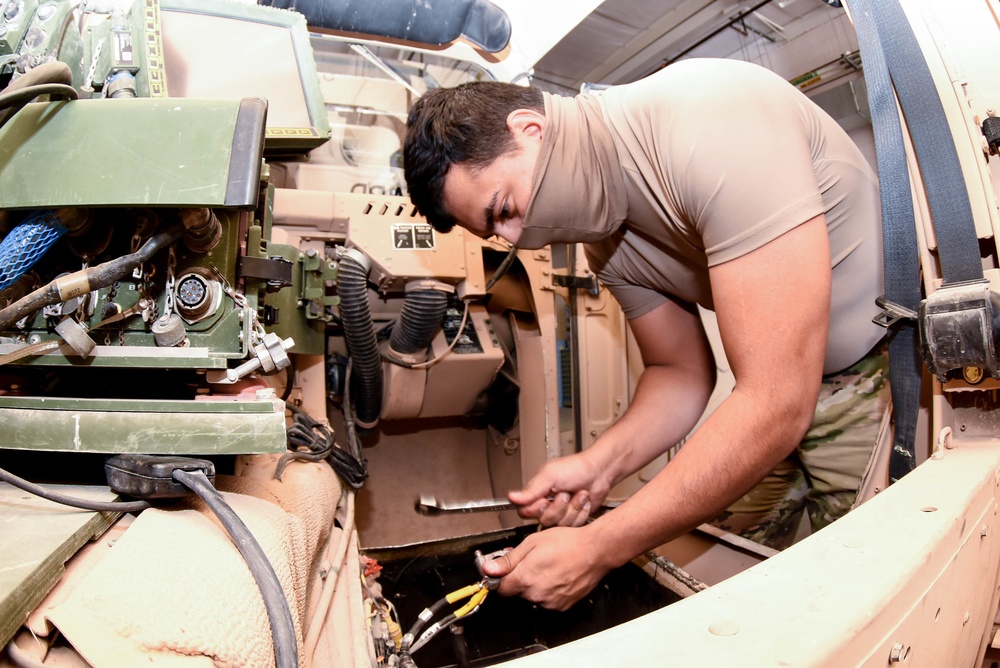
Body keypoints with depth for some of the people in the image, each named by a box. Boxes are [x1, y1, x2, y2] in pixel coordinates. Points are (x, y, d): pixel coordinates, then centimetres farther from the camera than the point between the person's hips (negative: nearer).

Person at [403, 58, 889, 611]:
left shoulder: (713, 121, -30)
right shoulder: (604, 236, -4)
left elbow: (776, 403, -33)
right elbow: (681, 374, 5)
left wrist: (597, 550, -27)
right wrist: (599, 465, -15)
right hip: (776, 387, 6)